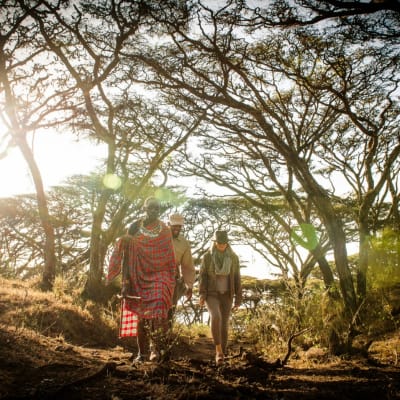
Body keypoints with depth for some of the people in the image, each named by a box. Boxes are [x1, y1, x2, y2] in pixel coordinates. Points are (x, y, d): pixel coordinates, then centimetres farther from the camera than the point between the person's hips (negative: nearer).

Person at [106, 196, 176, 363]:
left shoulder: (165, 231, 3)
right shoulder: (135, 227, 0)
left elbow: (170, 259, 8)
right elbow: (127, 255, -1)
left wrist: (171, 283, 6)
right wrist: (126, 282, -8)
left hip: (159, 276, 0)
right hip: (140, 276, 0)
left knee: (158, 312, -18)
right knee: (142, 315, 4)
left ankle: (156, 348, -3)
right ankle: (142, 352, 15)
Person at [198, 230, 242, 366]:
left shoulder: (233, 257, -1)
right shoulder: (207, 257, -4)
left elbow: (236, 279, 1)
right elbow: (202, 276, -5)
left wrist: (238, 299, 0)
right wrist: (202, 295, -16)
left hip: (226, 295, 2)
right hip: (211, 294, -2)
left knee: (224, 324, 1)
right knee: (215, 317, -26)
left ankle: (220, 354, 16)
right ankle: (218, 349, -13)